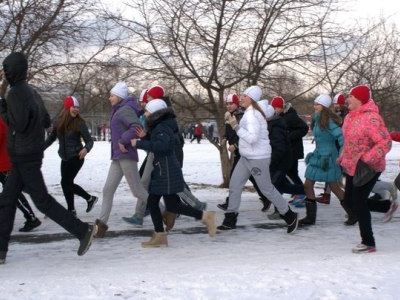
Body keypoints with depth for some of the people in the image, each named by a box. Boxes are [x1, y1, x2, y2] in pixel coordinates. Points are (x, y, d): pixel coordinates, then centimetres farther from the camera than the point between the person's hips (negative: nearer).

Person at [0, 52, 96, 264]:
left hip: (24, 157, -9)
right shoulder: (31, 92, 12)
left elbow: (19, 124, -21)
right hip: (29, 155, 9)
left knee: (42, 200, -4)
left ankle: (83, 230, 0)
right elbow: (46, 122, 15)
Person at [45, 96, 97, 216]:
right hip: (65, 158, 6)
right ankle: (90, 198, 29)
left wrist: (86, 149, -33)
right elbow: (51, 137, 8)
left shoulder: (80, 123, -11)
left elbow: (89, 140, -12)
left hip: (76, 157, -6)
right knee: (68, 183, 11)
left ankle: (71, 210, 4)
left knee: (65, 182, -9)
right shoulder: (60, 122, 2)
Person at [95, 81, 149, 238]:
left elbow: (136, 127, -27)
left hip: (126, 156, -10)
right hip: (117, 157, 10)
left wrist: (123, 141, -22)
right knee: (108, 189, 4)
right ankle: (102, 222, 6)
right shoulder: (119, 111, 18)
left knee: (137, 191, -4)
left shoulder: (125, 110, -13)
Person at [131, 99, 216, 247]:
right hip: (161, 171, 10)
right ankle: (159, 236, 14)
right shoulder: (159, 127, 13)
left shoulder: (162, 128, -18)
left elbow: (161, 145, -34)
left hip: (167, 172, -10)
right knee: (152, 201, 9)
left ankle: (205, 216, 1)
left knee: (172, 206, -6)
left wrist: (139, 143, -29)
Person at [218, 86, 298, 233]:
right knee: (234, 185, 8)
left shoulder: (252, 115, -19)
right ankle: (230, 219, 16)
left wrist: (236, 126, -27)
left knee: (267, 189, 0)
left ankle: (290, 217, 15)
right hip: (246, 157, 10)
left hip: (258, 158, -10)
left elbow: (252, 138, -29)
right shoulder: (249, 113, 11)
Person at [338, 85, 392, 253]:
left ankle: (368, 243, 6)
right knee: (349, 202, 13)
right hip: (352, 167, 9)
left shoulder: (371, 118, -22)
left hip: (368, 169, -9)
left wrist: (367, 160, -31)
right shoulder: (351, 116, 6)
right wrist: (343, 158, 18)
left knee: (358, 202, -6)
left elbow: (385, 142, -26)